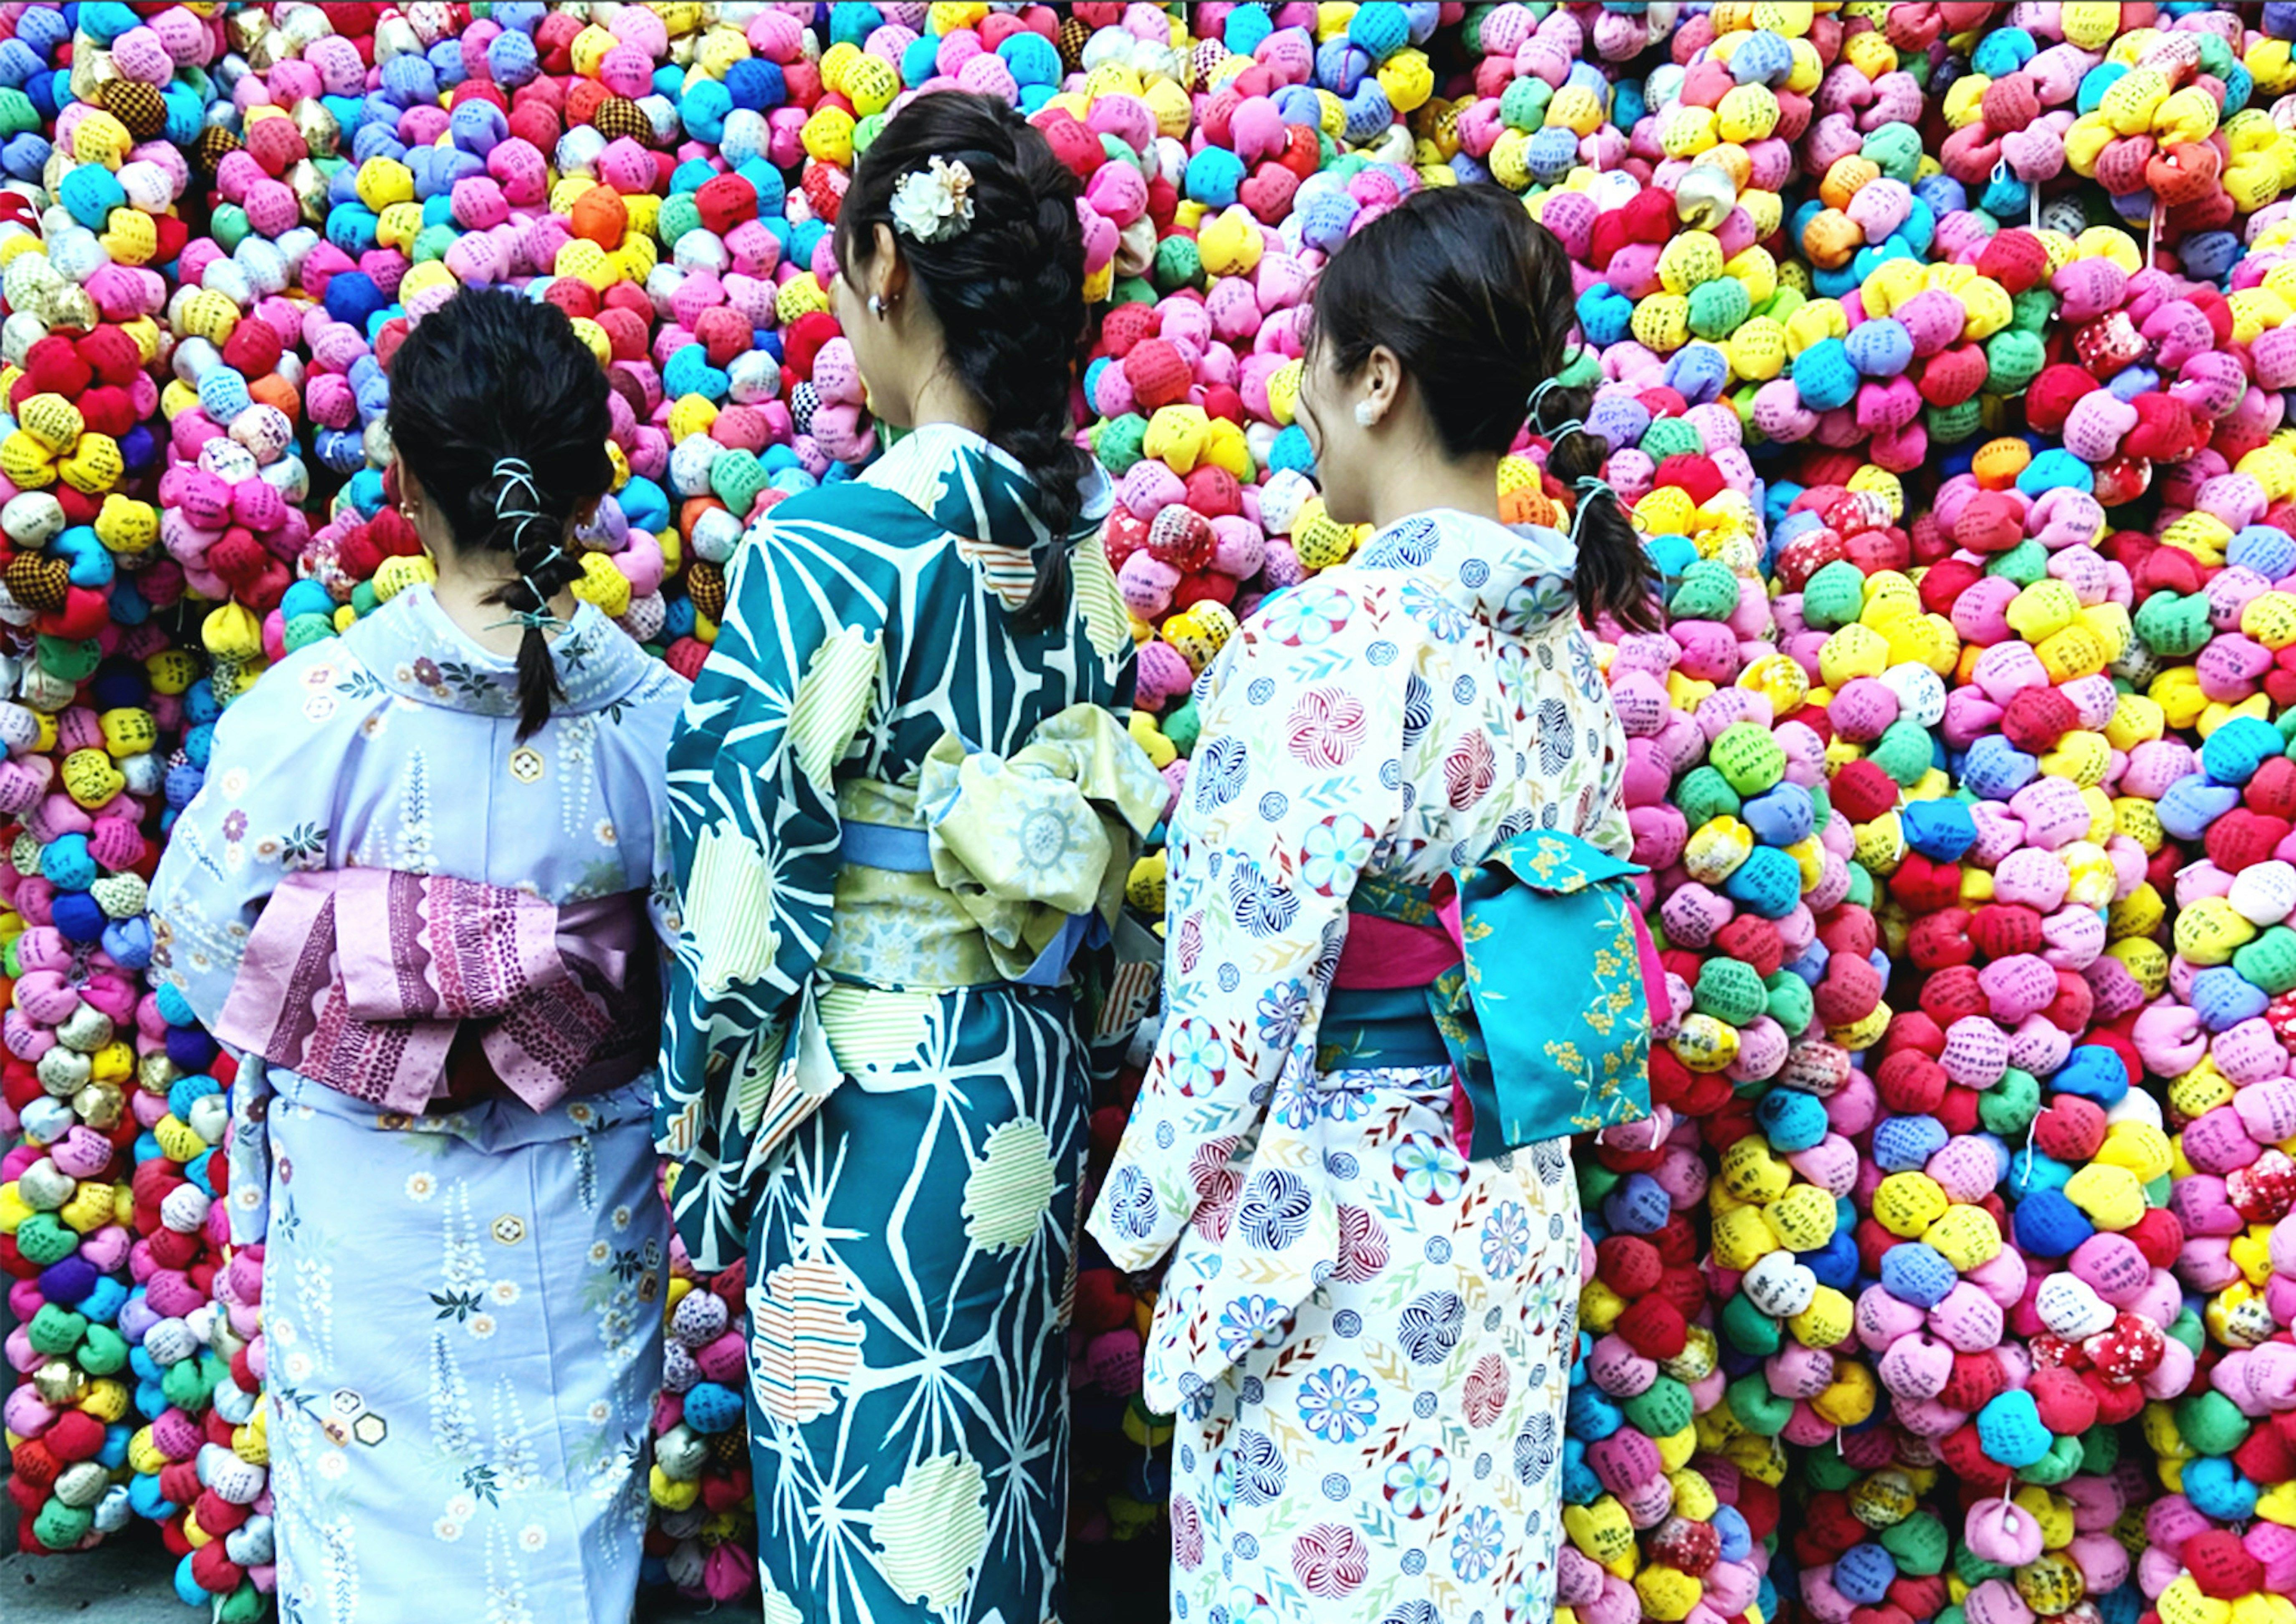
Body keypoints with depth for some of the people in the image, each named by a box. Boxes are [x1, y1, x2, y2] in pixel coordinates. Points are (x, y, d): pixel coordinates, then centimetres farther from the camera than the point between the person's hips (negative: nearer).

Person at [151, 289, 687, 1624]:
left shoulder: (306, 712, -19)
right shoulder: (663, 716, -17)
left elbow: (201, 942, -5)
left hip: (364, 1206, 0)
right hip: (582, 1216, 1)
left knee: (372, 1517, 22)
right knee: (576, 1507, 21)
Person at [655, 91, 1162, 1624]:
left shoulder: (828, 549, -19)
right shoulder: (1080, 537, -1)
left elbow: (748, 866, -16)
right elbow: (1107, 835, 6)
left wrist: (700, 1088, -2)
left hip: (865, 1089, -6)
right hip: (1033, 1076, 7)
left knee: (861, 1482, 13)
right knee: (999, 1466, 22)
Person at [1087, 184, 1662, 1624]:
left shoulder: (1327, 642, -21)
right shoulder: (1560, 634, 3)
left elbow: (1246, 989, -20)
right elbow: (1596, 940, 10)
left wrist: (1143, 1211, -5)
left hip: (1335, 1225, -8)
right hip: (1518, 1215, 8)